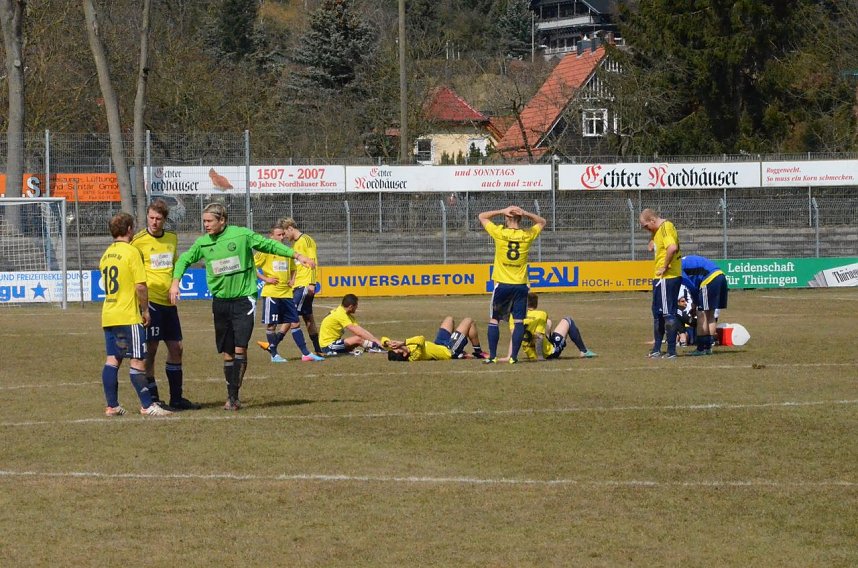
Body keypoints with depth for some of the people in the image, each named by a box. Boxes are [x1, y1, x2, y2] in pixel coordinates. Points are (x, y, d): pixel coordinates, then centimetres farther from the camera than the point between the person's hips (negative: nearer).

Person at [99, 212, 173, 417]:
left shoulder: (106, 254, 13)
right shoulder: (131, 252, -11)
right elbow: (140, 286, -16)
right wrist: (145, 309, -4)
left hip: (108, 315, 7)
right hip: (129, 316, -7)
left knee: (112, 360, 8)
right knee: (138, 360, -4)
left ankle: (112, 406, 9)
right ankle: (147, 406, -3)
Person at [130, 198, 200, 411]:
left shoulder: (172, 238, 12)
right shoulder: (139, 241, -7)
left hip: (168, 302, 7)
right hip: (150, 301, -7)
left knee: (176, 348, 9)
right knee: (150, 349, -5)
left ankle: (176, 398, 18)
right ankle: (152, 399, 1)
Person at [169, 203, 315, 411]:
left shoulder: (242, 235, -6)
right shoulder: (203, 243, 3)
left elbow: (269, 245, 3)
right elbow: (185, 259, 16)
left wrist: (297, 255, 2)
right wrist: (175, 282, 1)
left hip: (243, 299, -3)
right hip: (220, 302, 3)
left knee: (240, 348, -13)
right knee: (227, 353, 6)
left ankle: (234, 395, -9)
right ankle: (231, 396, 15)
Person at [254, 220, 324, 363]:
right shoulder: (266, 251, -5)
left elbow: (292, 268, 29)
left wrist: (292, 280, 10)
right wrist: (265, 279, -12)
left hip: (286, 292, 5)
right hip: (271, 293, -5)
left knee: (294, 323, 4)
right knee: (271, 324, 2)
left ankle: (306, 353, 3)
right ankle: (274, 354, 10)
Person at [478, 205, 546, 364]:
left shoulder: (499, 233, -8)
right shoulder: (527, 235, -2)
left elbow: (481, 216, 5)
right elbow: (542, 222, 17)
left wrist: (502, 211, -4)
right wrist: (525, 213, 0)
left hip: (502, 285, -1)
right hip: (520, 285, 1)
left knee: (494, 320, 8)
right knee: (518, 321, 3)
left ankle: (492, 356, 4)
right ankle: (514, 356, -3)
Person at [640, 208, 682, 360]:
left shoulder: (666, 228, -16)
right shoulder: (658, 230, 16)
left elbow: (672, 247, -32)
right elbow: (652, 247, 27)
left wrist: (665, 267, -22)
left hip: (667, 277, -11)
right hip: (661, 278, 11)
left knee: (668, 313, -7)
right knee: (658, 313, 16)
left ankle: (671, 351, -4)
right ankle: (656, 349, 24)